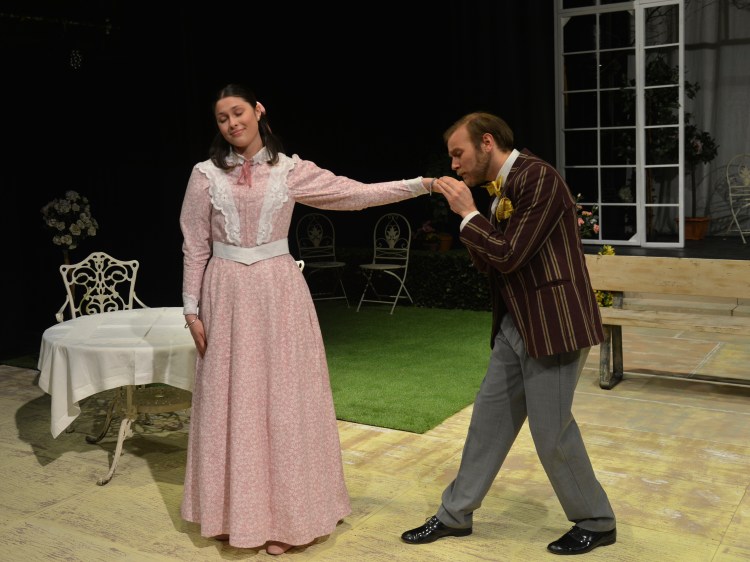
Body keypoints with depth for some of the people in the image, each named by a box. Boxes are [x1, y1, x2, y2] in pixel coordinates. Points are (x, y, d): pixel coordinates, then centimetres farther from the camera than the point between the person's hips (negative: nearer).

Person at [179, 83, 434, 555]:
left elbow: (357, 194, 0)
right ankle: (238, 511, 20)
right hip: (227, 294, 1)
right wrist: (192, 308, 0)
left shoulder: (290, 170, 2)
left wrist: (424, 184, -6)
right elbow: (195, 246, 4)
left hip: (278, 291, 0)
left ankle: (285, 514, 16)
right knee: (232, 401, 6)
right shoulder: (206, 175, 2)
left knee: (284, 399, 3)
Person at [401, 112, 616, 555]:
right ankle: (456, 514, 26)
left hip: (553, 325, -9)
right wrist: (468, 215, -1)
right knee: (489, 418, 13)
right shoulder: (502, 189, 11)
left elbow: (510, 256, -21)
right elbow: (491, 264, 12)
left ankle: (596, 522, 23)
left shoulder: (539, 178, -17)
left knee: (552, 431, 1)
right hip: (516, 326, 9)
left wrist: (468, 213, -12)